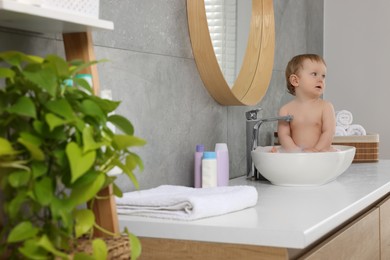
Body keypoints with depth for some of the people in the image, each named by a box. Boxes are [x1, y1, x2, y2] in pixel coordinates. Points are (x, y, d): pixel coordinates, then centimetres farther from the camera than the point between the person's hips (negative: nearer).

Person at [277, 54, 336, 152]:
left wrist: (316, 150, -20)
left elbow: (329, 132, -5)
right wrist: (297, 151, -19)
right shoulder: (286, 109, 4)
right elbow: (284, 135, -2)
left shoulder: (326, 107, 3)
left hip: (321, 155, 0)